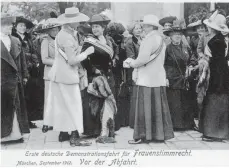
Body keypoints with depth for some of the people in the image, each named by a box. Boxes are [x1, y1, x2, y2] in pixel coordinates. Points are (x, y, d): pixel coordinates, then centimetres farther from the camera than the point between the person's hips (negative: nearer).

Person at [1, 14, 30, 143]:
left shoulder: (16, 41, 11)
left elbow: (22, 59, 14)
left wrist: (24, 75, 10)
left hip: (14, 80, 5)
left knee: (15, 107, 9)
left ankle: (15, 133, 18)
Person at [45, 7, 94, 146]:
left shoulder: (62, 34, 10)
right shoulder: (68, 37, -20)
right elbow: (72, 60, -21)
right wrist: (87, 52, -12)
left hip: (60, 74, 9)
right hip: (67, 76, -9)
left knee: (62, 105, 14)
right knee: (73, 106, -4)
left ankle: (63, 133, 23)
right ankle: (75, 137, -1)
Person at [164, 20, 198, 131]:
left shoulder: (185, 48, 13)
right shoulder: (167, 48, -5)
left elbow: (192, 60, 20)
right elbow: (162, 65, -8)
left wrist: (190, 67, 0)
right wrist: (165, 77, -15)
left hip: (184, 81, 5)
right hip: (172, 81, -5)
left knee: (186, 103, 7)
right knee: (173, 104, -5)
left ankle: (186, 124, 16)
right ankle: (173, 125, 4)